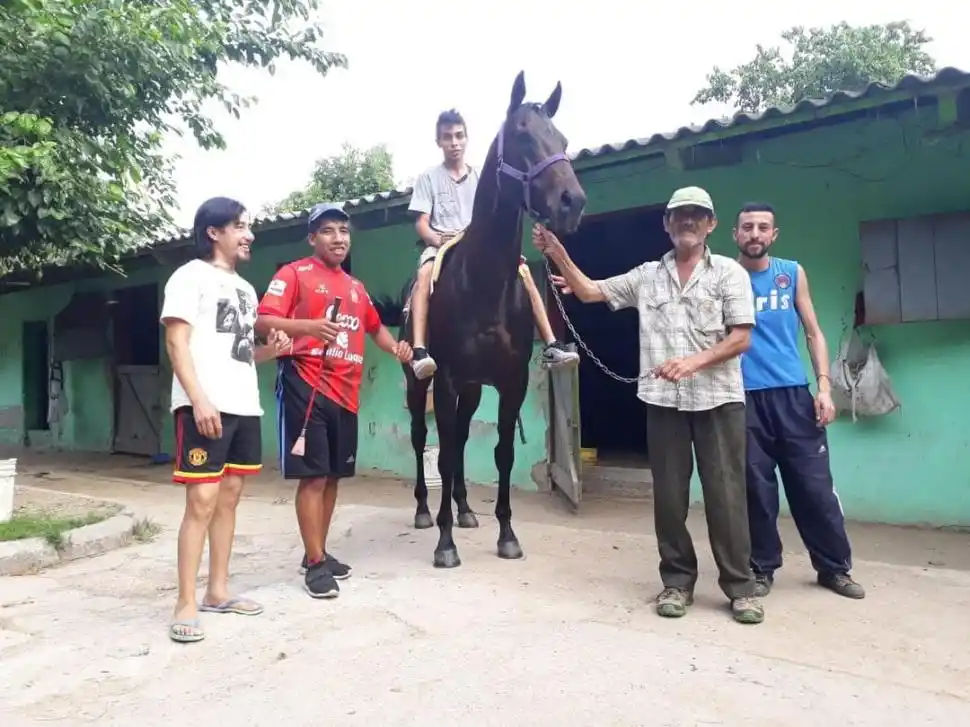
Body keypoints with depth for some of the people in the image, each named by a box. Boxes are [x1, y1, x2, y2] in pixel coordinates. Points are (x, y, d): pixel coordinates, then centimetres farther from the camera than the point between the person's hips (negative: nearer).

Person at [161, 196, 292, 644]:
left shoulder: (245, 288, 22)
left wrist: (271, 349, 5)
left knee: (229, 496, 11)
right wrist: (199, 400, -20)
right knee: (201, 500, -9)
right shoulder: (191, 276, -1)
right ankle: (186, 605, -1)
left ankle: (218, 591, 21)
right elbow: (177, 343, -10)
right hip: (205, 406, -8)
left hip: (244, 406, 8)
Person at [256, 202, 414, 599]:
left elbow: (375, 326, 32)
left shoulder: (356, 287, 19)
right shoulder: (294, 274, -1)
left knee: (333, 476, 12)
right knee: (313, 476, -6)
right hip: (307, 386, -7)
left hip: (346, 393, 7)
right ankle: (315, 563, 4)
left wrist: (396, 347, 11)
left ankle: (318, 553, 25)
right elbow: (263, 321, -11)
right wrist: (308, 326, -28)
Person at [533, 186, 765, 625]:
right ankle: (677, 581, 20)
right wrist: (558, 255, 0)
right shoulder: (646, 276, 11)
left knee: (725, 494, 2)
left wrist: (694, 362, -18)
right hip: (664, 400, 3)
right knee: (669, 495, 7)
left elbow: (741, 338, -4)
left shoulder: (729, 273, 3)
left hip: (718, 399, -2)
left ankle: (740, 586, 14)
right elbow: (590, 292, 12)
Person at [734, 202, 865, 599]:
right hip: (745, 396, -1)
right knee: (757, 488, 5)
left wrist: (824, 385, 0)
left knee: (815, 485, 6)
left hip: (793, 393, 2)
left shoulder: (793, 273, 8)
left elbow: (813, 333, 11)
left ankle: (834, 567, 22)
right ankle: (762, 568, 20)